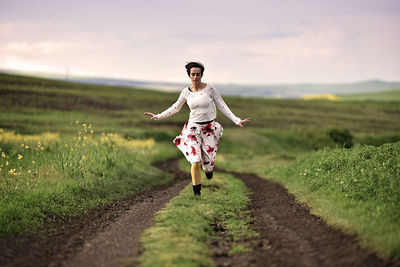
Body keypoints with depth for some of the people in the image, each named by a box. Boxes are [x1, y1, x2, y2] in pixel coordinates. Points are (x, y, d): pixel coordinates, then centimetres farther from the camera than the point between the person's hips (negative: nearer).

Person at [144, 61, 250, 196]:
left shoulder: (210, 88, -6)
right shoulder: (186, 92, 1)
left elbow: (222, 106, -1)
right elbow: (175, 108, 16)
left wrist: (236, 120, -8)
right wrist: (158, 116, 16)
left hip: (209, 129, -1)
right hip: (193, 128, 1)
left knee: (208, 163, 3)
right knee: (195, 163, -13)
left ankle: (209, 168, 43)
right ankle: (196, 191, 7)